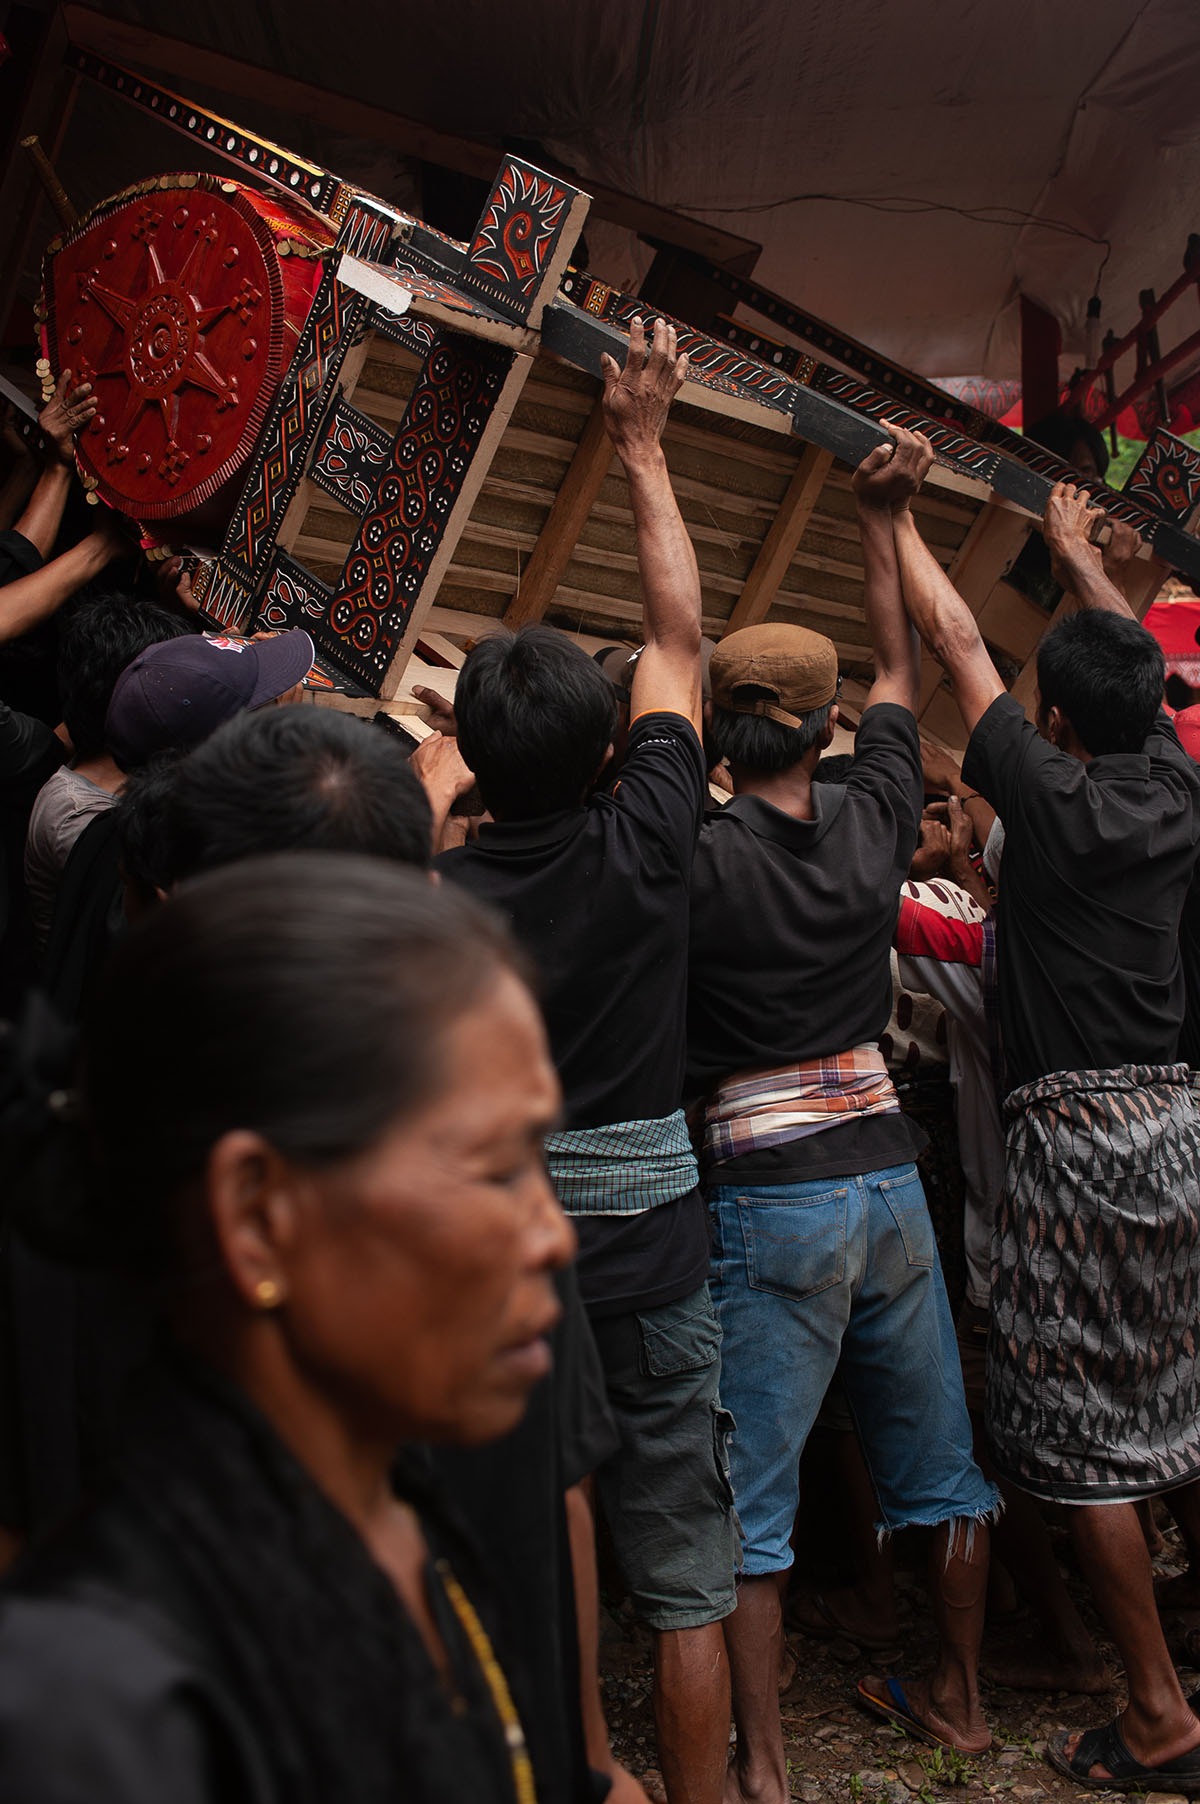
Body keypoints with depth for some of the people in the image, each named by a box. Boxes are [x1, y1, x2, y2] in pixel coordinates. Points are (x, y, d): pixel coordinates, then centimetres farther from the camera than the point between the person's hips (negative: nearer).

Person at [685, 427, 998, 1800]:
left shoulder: (700, 855, -15)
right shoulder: (873, 823, 1)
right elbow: (901, 673, 15)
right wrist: (875, 518, 21)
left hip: (769, 1198, -5)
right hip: (889, 1177, 6)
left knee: (748, 1496, 4)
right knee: (934, 1458, 19)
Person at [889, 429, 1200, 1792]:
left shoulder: (1056, 800, -12)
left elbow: (955, 643, -5)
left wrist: (898, 515, 7)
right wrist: (1077, 552, 36)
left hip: (1079, 1138, -7)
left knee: (1083, 1437, 2)